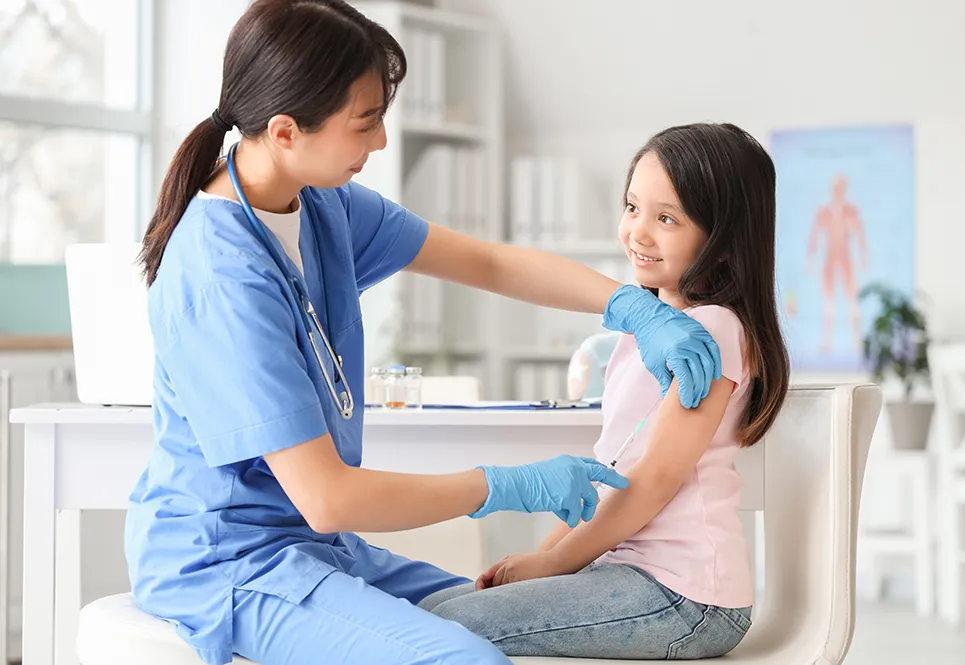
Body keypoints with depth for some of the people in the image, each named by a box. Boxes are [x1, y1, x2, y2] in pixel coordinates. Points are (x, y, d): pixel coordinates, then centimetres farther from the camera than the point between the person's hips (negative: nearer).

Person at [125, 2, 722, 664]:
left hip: (312, 543, 9)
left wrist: (633, 307, -4)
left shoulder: (325, 205, 2)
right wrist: (513, 487, -18)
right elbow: (327, 498, -26)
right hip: (228, 564, -9)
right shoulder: (222, 275, -25)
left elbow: (490, 262, 10)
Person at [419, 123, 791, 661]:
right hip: (630, 570, 9)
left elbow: (657, 476, -16)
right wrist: (542, 554, 9)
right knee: (432, 605, 6)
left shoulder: (712, 330, -12)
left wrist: (550, 562, -9)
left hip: (680, 596, -9)